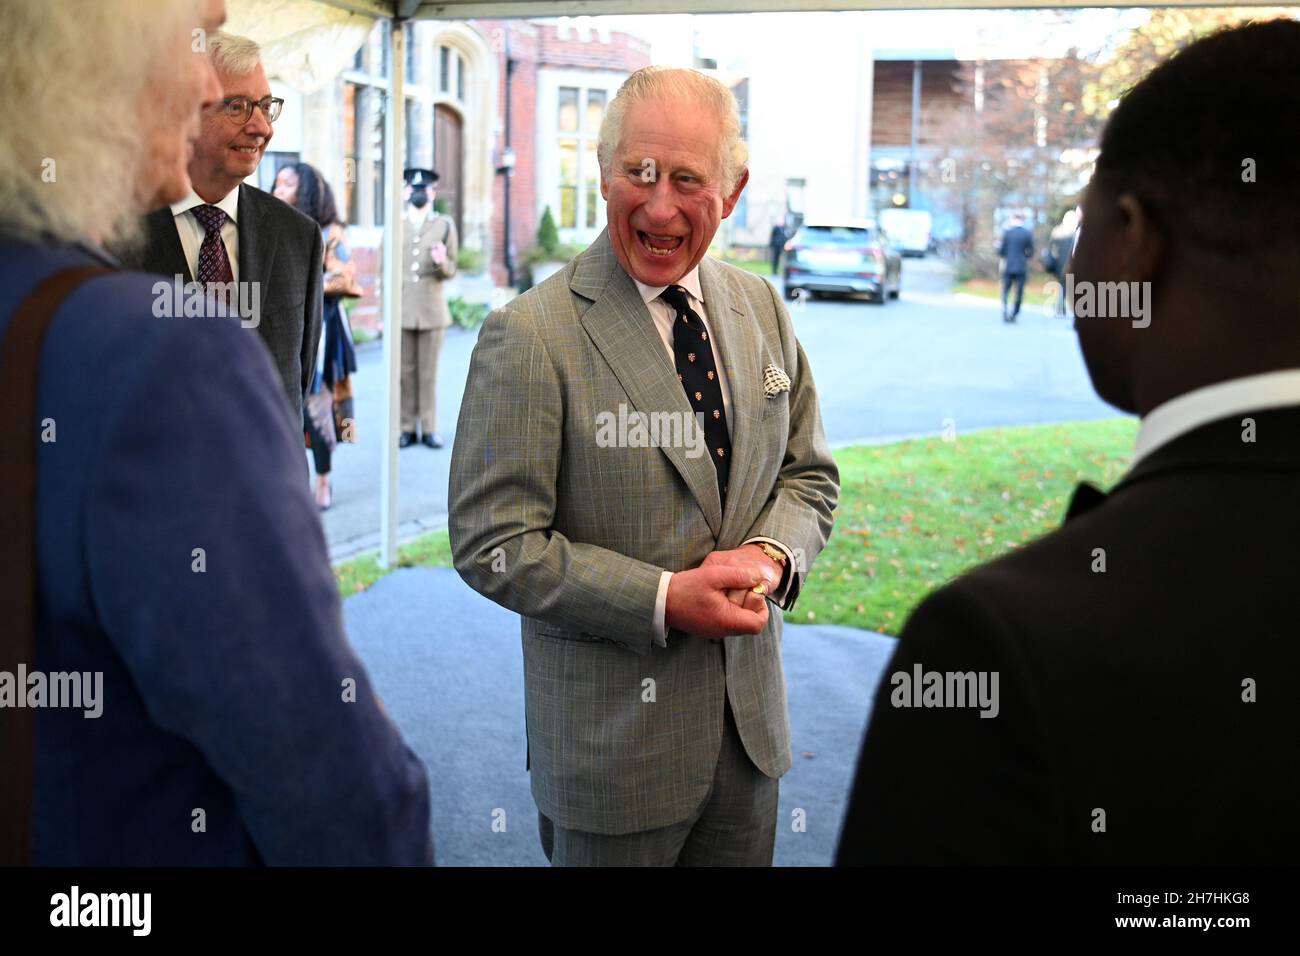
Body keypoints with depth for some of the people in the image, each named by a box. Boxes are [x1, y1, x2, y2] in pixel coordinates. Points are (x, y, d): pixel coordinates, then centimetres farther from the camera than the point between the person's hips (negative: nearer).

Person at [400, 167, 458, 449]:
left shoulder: (445, 225, 9)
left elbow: (451, 271, 7)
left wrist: (442, 262, -17)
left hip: (432, 310, 0)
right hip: (401, 311, 0)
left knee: (429, 372, 2)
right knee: (405, 372, 1)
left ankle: (429, 429, 7)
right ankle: (406, 429, 7)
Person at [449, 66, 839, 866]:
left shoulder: (762, 311, 3)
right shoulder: (529, 336, -16)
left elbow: (810, 472, 11)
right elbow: (492, 546, -16)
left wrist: (772, 556, -11)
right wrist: (663, 600, -22)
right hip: (612, 733, -5)